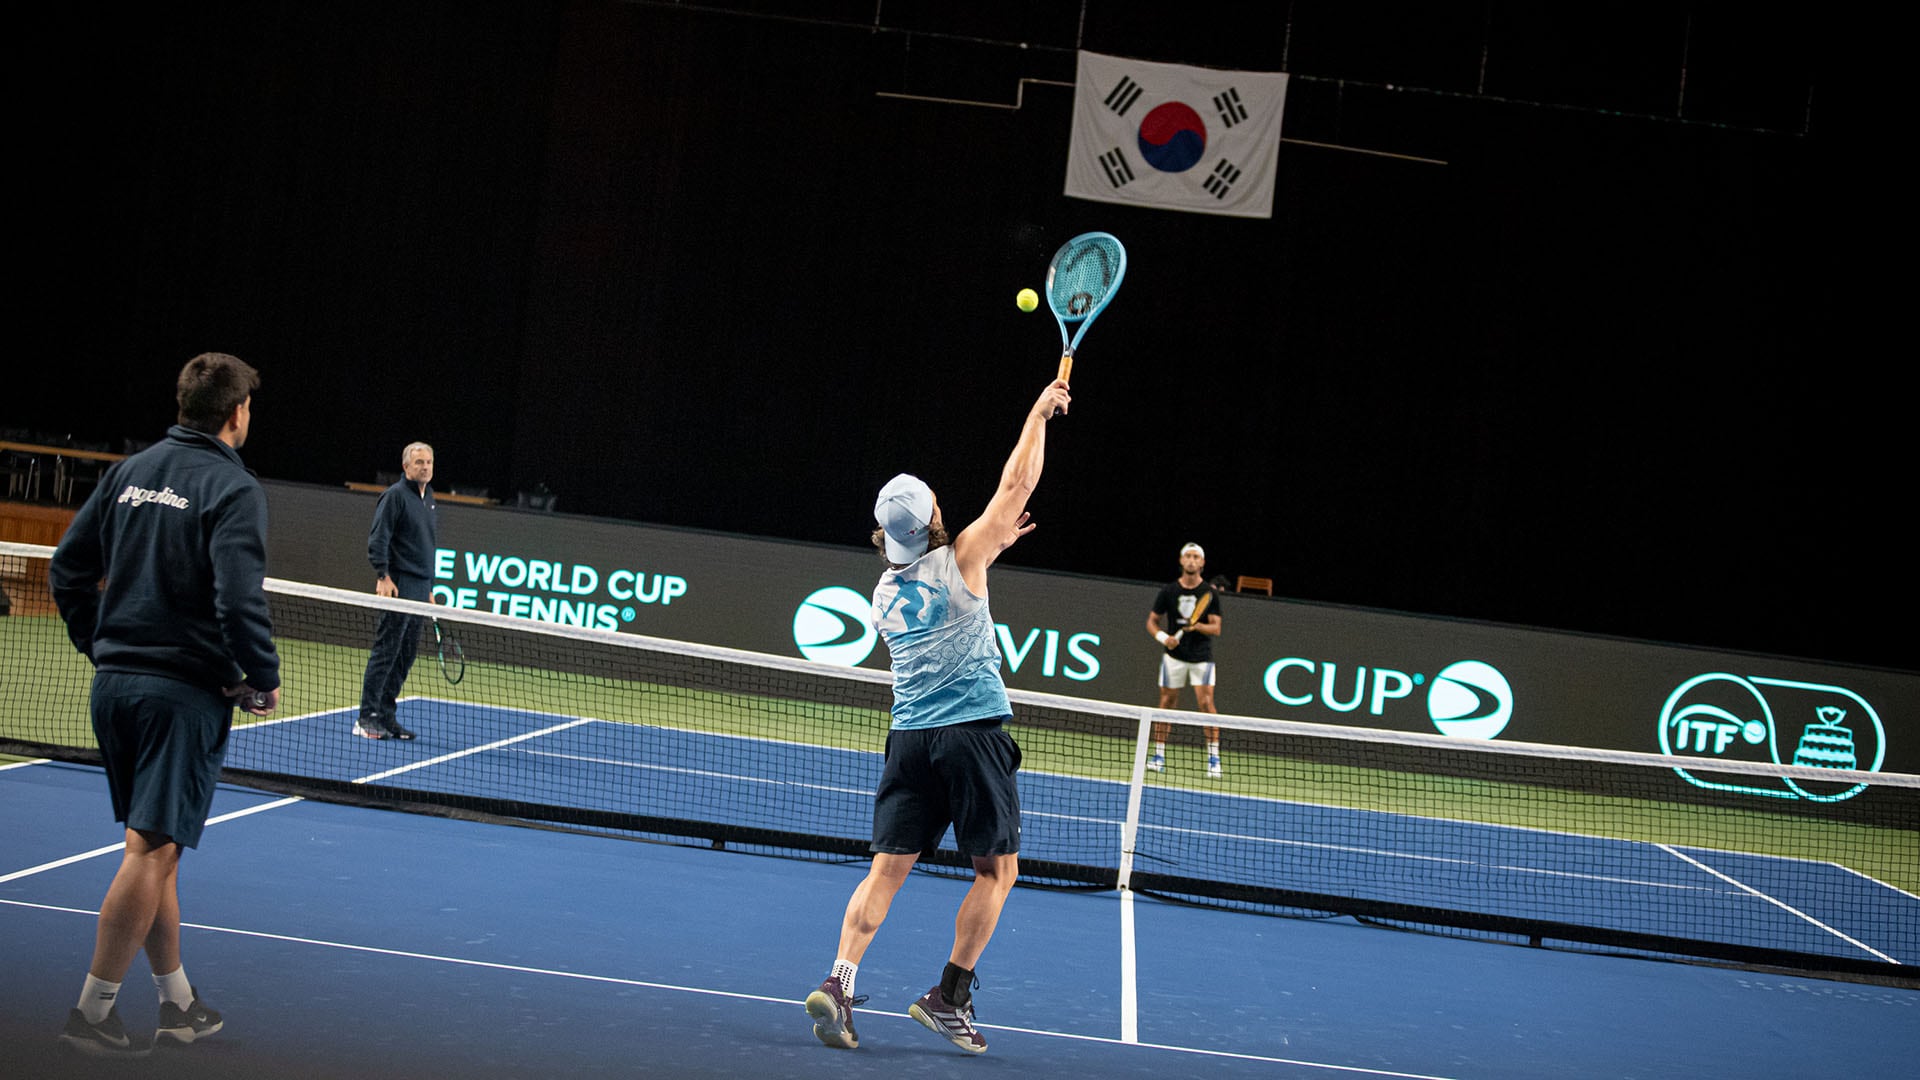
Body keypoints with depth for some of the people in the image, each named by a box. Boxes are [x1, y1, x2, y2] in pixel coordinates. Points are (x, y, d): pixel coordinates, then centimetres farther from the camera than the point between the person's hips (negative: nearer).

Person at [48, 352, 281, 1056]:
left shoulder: (129, 471, 10)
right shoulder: (233, 487, -11)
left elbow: (67, 569, 13)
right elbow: (239, 598, -21)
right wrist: (264, 680, -8)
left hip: (115, 682, 7)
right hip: (186, 689, -7)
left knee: (156, 845, 14)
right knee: (152, 849, -2)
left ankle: (179, 1004, 23)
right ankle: (93, 1011, 0)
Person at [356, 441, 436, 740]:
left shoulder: (428, 498, 19)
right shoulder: (395, 495, -7)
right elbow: (378, 538, -13)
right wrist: (383, 575, -21)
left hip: (419, 590, 9)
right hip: (398, 586, -8)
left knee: (407, 654, 8)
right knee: (386, 650, -8)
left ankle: (386, 716, 14)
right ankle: (367, 718, -5)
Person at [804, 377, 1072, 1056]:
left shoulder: (885, 591, 11)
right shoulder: (961, 559, -5)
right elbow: (1017, 483, 1)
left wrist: (989, 554, 31)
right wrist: (1040, 410, 12)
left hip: (909, 737, 5)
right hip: (972, 729, -5)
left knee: (888, 867, 4)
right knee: (998, 868, 8)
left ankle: (838, 981, -12)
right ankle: (949, 996, 4)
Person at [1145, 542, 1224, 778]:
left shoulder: (1210, 593, -2)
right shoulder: (1168, 590, 1)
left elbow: (1216, 628, -4)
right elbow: (1152, 621, 7)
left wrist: (1197, 626, -23)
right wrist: (1163, 638, -12)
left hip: (1202, 657, -1)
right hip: (1174, 655, 1)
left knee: (1206, 703, -10)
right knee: (1167, 702, 3)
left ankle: (1213, 757, -5)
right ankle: (1159, 754, 12)